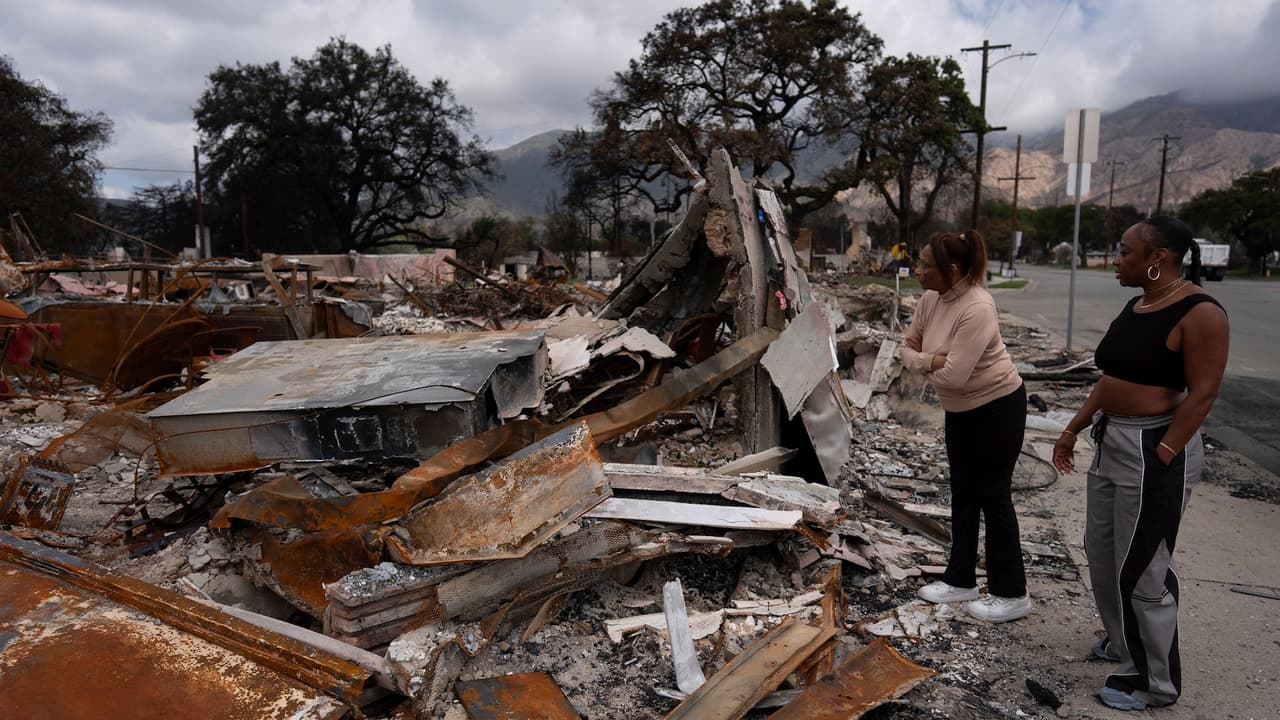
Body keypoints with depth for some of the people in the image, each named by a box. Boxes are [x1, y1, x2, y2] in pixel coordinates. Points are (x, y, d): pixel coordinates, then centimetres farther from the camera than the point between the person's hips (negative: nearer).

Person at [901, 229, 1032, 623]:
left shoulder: (976, 309, -30)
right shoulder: (931, 300, -5)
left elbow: (952, 376, -31)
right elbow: (908, 350, 3)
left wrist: (927, 368, -11)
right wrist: (932, 361, -18)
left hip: (998, 408, -8)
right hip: (961, 410, 9)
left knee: (993, 495, 0)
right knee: (963, 492, 15)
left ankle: (1012, 594, 15)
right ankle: (961, 580, 28)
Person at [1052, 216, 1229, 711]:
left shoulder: (1198, 312, -17)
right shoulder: (1135, 307, 9)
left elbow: (1202, 393, -19)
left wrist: (1161, 457, -22)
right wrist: (1074, 429, 16)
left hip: (1154, 450, -9)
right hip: (1111, 442, 9)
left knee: (1141, 566, 1)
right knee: (1101, 550, 19)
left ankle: (1154, 681, 19)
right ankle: (1123, 641, 40)